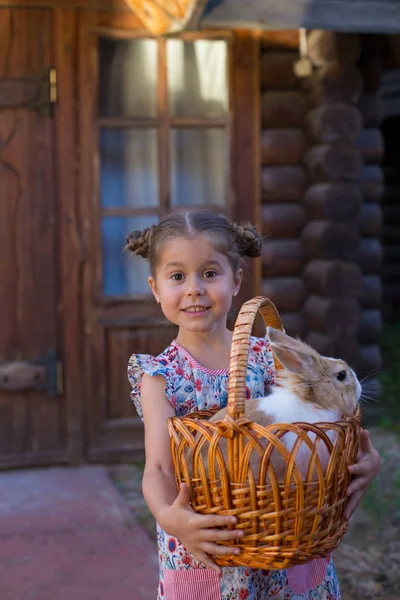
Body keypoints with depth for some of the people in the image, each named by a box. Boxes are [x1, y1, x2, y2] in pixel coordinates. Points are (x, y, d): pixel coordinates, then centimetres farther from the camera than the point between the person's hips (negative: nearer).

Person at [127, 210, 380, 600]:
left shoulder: (268, 356, -3)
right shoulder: (160, 375, -7)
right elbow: (158, 468, -15)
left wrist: (364, 459, -24)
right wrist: (168, 517, -35)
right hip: (201, 551, -1)